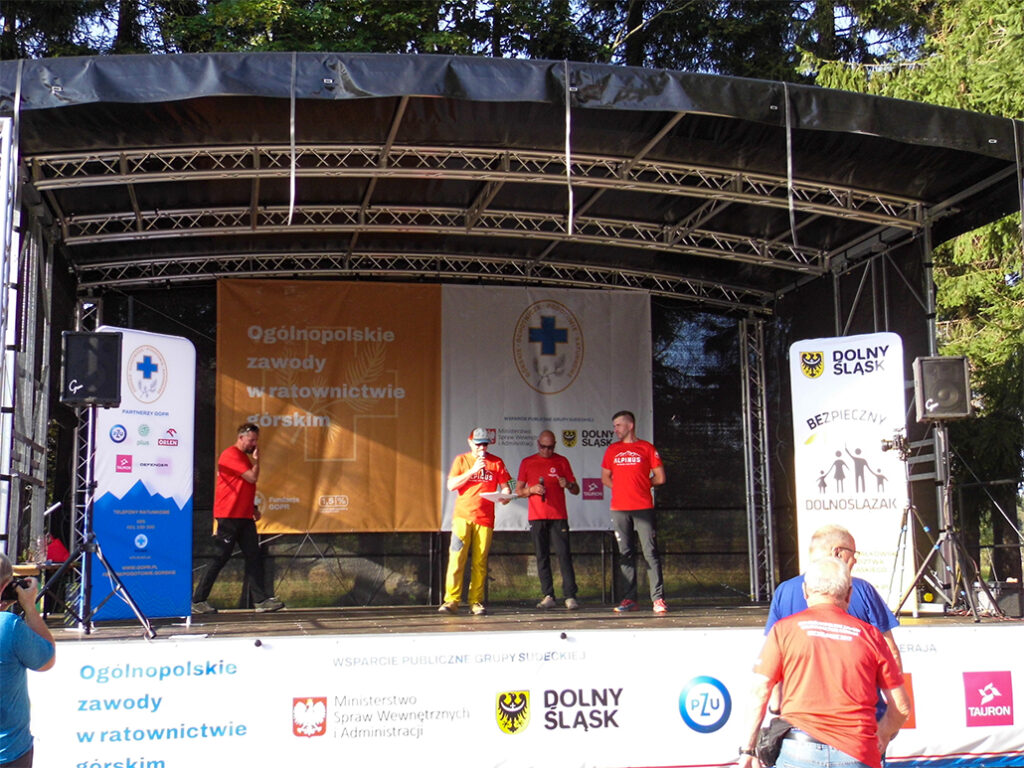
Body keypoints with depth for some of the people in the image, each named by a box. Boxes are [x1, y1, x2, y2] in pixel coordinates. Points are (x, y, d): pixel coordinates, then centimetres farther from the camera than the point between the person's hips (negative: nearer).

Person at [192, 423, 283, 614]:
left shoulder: (244, 457, 20)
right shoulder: (231, 455, -11)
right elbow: (253, 477, -19)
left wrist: (253, 508, 18)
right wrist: (256, 460, -2)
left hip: (244, 516, 9)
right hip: (229, 516, -9)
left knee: (254, 557, 2)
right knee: (219, 558, -6)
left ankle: (261, 600, 1)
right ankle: (198, 600, 2)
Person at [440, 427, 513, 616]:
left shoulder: (496, 462, 11)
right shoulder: (461, 460, 8)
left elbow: (505, 485, 12)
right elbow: (451, 485, -2)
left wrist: (506, 495, -11)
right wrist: (473, 470, -10)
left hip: (485, 518, 1)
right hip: (462, 516, -1)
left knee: (480, 562, 0)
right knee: (456, 558, -9)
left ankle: (476, 602, 5)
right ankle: (451, 601, -8)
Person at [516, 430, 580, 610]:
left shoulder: (561, 461, 9)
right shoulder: (527, 462, 11)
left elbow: (576, 490, 10)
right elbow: (518, 491, 11)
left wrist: (568, 484, -12)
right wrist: (531, 489, -9)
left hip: (558, 516, -1)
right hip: (536, 517, 1)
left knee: (564, 555, -9)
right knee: (542, 557, 0)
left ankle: (570, 596, -11)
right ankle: (548, 596, 4)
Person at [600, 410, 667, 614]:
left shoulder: (647, 448, 4)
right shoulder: (612, 450, 14)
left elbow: (660, 478, 5)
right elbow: (605, 477, 19)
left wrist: (642, 485, 11)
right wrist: (622, 488, 8)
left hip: (644, 507, -3)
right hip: (619, 509, 3)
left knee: (650, 552, -7)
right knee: (625, 554, 4)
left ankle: (658, 598, -8)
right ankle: (630, 599, 8)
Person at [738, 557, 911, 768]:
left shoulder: (784, 629, 7)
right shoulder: (869, 634, 11)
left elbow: (760, 692, 1)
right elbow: (902, 707, 14)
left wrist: (748, 750, 8)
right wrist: (882, 736, 33)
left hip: (799, 750, -2)